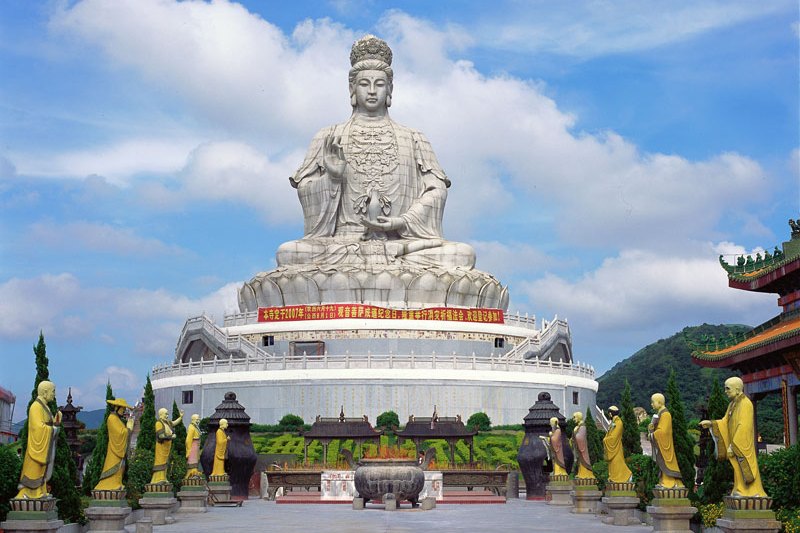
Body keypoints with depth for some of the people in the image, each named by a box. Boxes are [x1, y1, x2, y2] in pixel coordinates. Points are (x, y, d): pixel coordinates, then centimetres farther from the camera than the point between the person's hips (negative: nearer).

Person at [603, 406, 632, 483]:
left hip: (615, 445, -9)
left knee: (617, 461, -9)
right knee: (612, 462, 9)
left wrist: (606, 440, -10)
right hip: (610, 445, 9)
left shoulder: (618, 422, -14)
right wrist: (605, 439, 0)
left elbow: (614, 436, -20)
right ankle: (613, 477, 12)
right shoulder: (613, 422, 14)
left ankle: (627, 476, -5)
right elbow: (609, 434, 17)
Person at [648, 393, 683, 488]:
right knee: (662, 462, 10)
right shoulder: (658, 413, 12)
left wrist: (652, 435, -13)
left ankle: (669, 483, -3)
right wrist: (651, 428, -2)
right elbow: (656, 427, 18)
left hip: (663, 443, -9)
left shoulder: (665, 414, -17)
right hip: (659, 443, 9)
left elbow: (663, 431, -22)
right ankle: (664, 481, 14)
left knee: (665, 462, -6)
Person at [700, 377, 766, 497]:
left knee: (744, 474, -7)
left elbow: (743, 427, -21)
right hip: (736, 445, 9)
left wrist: (733, 446, -22)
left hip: (742, 446, -9)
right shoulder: (733, 404, 14)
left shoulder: (745, 404, -15)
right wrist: (711, 423, -1)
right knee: (739, 474, 10)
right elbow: (725, 423, 15)